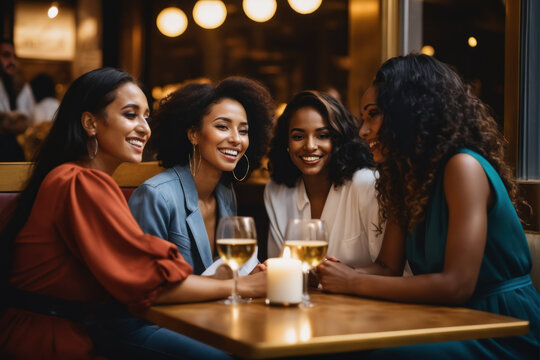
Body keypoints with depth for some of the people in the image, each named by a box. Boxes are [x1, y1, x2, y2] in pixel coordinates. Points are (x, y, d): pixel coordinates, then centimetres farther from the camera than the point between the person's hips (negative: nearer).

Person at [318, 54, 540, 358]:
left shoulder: (463, 167, -18)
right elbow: (387, 267, 7)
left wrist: (353, 283, -19)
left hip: (506, 334, -7)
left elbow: (457, 285, -24)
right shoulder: (404, 176, 8)